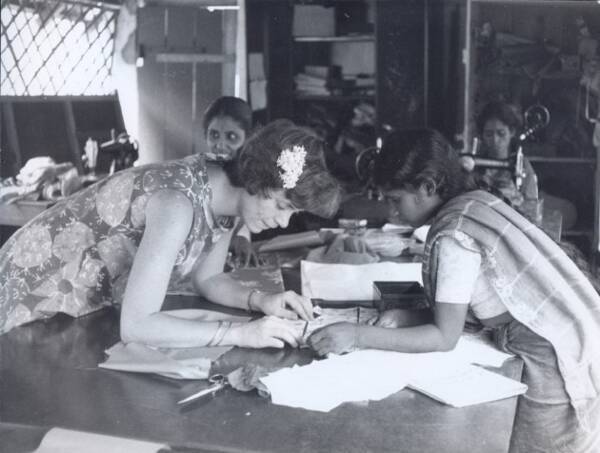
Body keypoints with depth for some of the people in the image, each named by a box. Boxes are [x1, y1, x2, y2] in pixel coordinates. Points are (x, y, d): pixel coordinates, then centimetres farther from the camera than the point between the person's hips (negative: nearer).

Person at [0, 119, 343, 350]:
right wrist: (242, 333, -41)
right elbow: (135, 325, -39)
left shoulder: (227, 192, -10)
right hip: (36, 292, -7)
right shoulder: (178, 201, -36)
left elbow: (207, 278, 1)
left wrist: (260, 300, -17)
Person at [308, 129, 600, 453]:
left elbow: (445, 337, -15)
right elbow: (460, 311, 12)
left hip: (558, 362, -8)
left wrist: (358, 336, -15)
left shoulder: (452, 234, -18)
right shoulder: (474, 202, 7)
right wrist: (406, 317, 2)